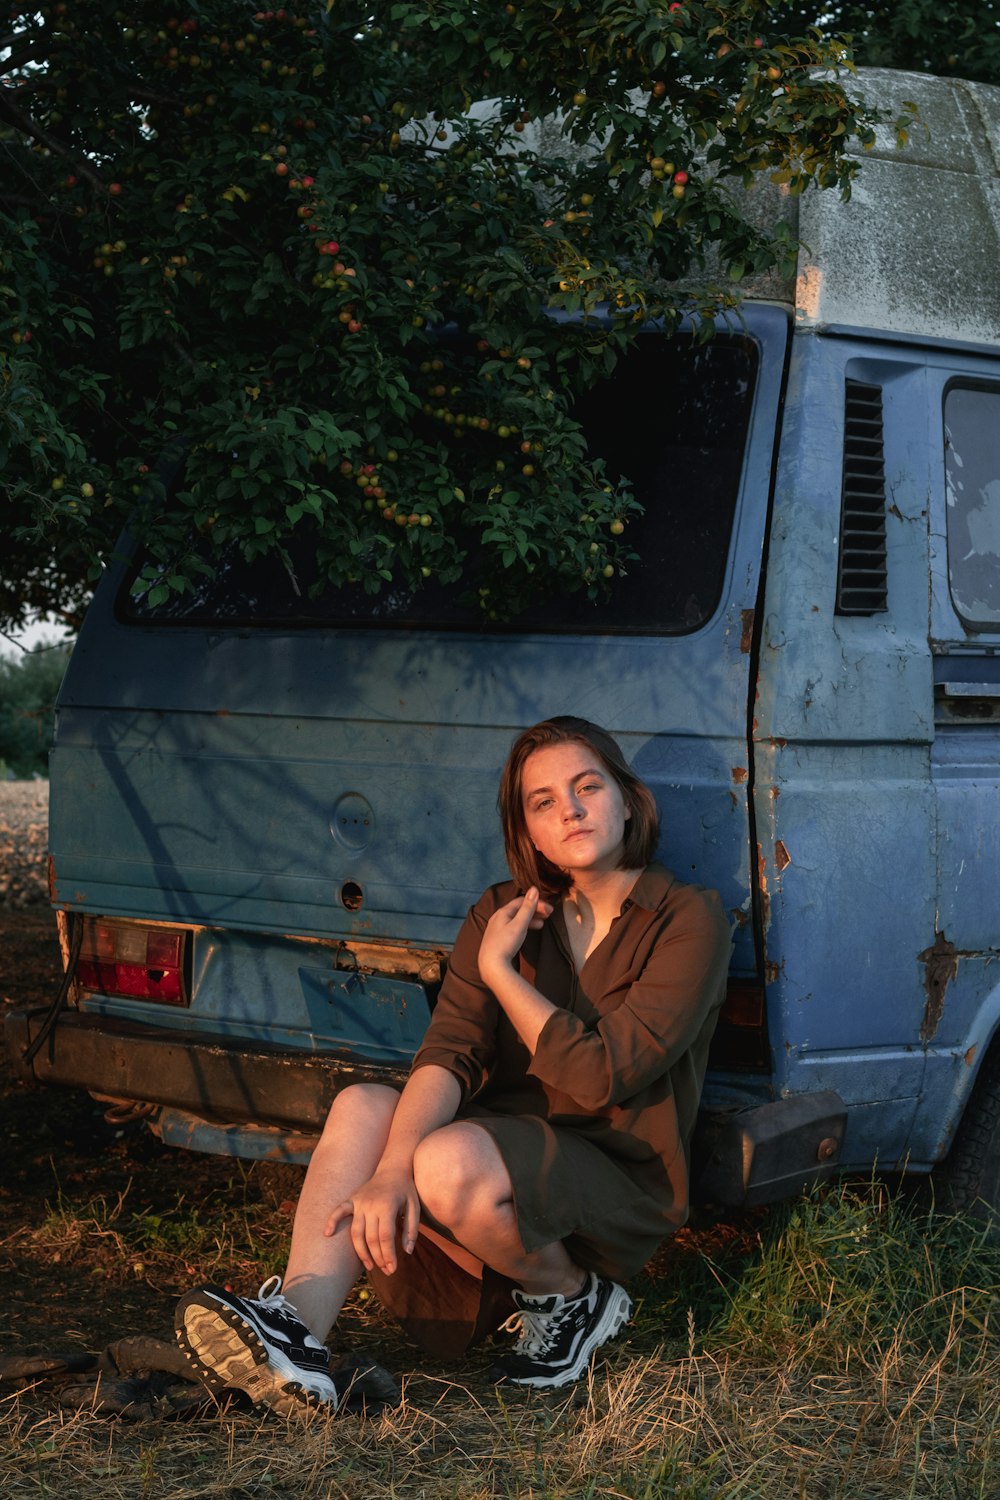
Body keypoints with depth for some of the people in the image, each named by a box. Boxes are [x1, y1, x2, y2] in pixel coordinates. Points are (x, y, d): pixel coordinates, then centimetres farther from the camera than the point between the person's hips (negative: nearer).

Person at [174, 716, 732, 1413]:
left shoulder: (689, 919, -7)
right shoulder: (503, 913, 8)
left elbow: (601, 1079, -16)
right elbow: (448, 1054, -9)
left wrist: (498, 971, -8)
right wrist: (392, 1166, -27)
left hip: (623, 1193, -5)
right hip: (509, 1158, 5)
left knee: (450, 1162, -33)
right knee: (364, 1105, -23)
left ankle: (572, 1297, -7)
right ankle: (296, 1329, -37)